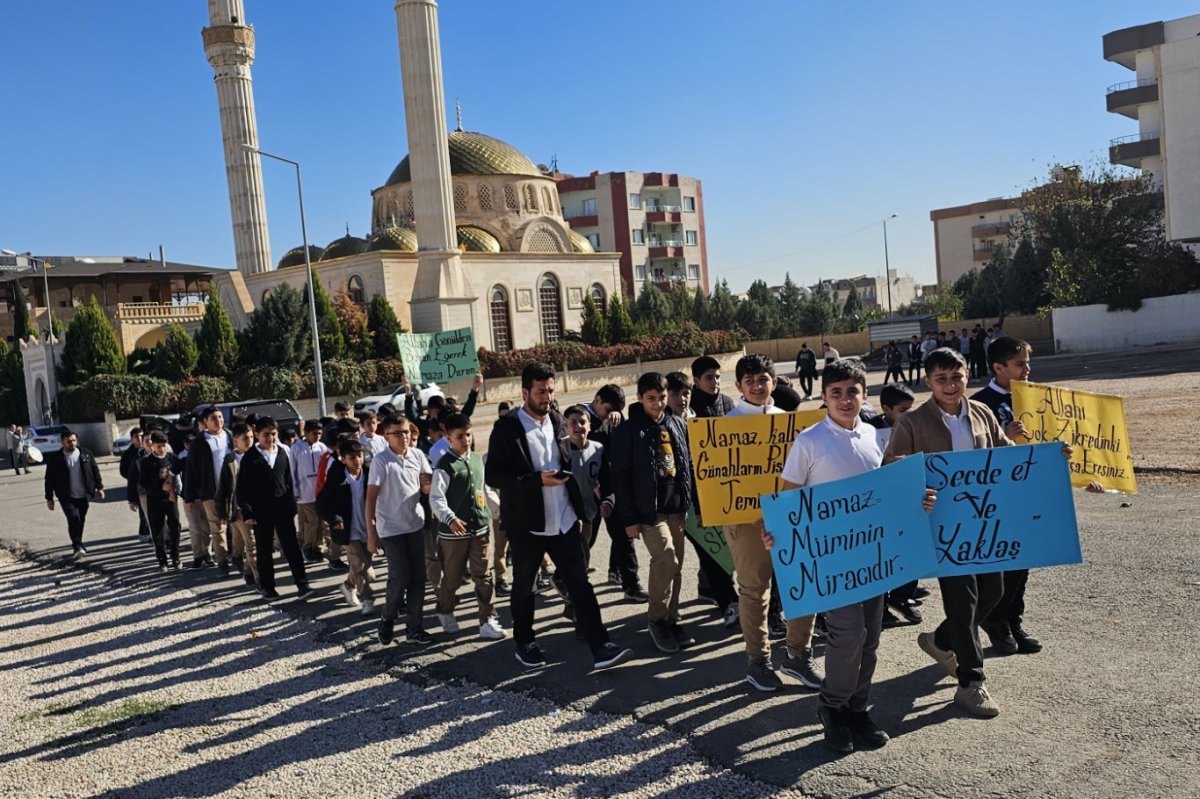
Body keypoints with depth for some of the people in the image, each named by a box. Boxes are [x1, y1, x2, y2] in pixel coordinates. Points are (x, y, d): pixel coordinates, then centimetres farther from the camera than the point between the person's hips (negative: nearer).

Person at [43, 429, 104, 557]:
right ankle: (77, 546, -13)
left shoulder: (86, 454, 4)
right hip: (67, 496, -3)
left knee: (81, 520, 12)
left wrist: (99, 487, 7)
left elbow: (95, 471, 11)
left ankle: (78, 544, 28)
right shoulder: (54, 458, -2)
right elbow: (49, 479, 2)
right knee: (73, 518, -17)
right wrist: (49, 498, 1)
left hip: (84, 495, 3)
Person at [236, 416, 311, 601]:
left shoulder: (282, 453, 5)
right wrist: (247, 513, -9)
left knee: (291, 545, 0)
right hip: (261, 510, -2)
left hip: (282, 507, 2)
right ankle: (267, 586, 19)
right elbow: (243, 488, -5)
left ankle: (302, 583, 1)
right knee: (264, 550, 8)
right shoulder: (250, 458, -6)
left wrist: (292, 506, 8)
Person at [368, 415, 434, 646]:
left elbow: (426, 489, 6)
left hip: (415, 525, 4)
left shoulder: (418, 455, 0)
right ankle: (387, 619, 22)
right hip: (391, 529, -4)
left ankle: (414, 628, 17)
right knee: (400, 579, -4)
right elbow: (370, 497, -11)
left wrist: (428, 484, -19)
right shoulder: (381, 461, -12)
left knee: (418, 578, 6)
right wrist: (371, 533, -12)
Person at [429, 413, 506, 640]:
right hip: (454, 532, -5)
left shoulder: (478, 459, 8)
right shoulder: (444, 466, -13)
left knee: (483, 576, 4)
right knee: (452, 577, 10)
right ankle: (445, 612, 34)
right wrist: (450, 519, -33)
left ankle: (488, 620, 8)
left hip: (480, 528, 5)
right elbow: (436, 498, -19)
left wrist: (489, 515, 20)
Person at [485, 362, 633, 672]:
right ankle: (525, 643, 30)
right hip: (526, 524, -4)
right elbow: (492, 475, -14)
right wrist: (537, 479, -23)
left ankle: (600, 647, 2)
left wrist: (578, 510, 12)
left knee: (580, 583, 1)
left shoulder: (557, 421, 7)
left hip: (563, 521, 4)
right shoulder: (507, 428, -9)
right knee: (523, 586, 12)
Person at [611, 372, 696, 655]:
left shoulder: (677, 424, 8)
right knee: (666, 558, -17)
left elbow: (688, 465, 14)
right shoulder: (628, 432, -7)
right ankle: (657, 619, 1)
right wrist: (629, 519, -11)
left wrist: (695, 504, 11)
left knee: (675, 565, 8)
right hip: (648, 511, -5)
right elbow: (620, 478, -7)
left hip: (677, 508, 5)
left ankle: (672, 620, 22)